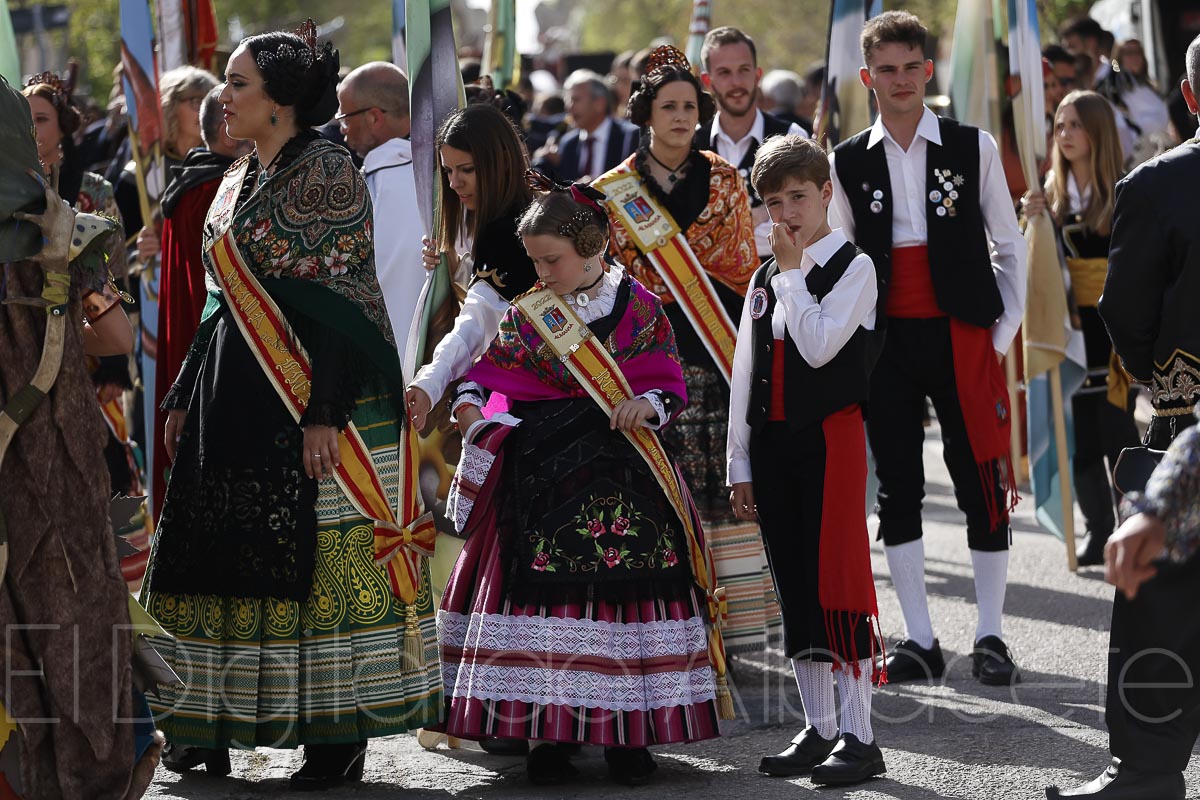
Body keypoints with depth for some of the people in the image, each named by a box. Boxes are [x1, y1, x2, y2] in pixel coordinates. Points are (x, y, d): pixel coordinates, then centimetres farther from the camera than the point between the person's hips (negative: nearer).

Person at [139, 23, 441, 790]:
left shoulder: (326, 172, -10)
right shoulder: (238, 183, 15)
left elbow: (338, 302, -16)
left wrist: (323, 413, -21)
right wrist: (185, 399, 18)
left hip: (312, 397, -8)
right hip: (236, 401, 8)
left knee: (322, 558, -6)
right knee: (221, 551, 8)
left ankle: (337, 736, 0)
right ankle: (211, 728, 15)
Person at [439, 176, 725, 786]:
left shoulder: (639, 308, 2)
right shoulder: (527, 312, 8)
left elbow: (670, 383, 2)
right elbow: (494, 369, 7)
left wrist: (648, 404, -19)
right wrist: (470, 399, -13)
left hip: (623, 482, -1)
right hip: (542, 475, 1)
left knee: (627, 593, -3)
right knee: (543, 599, -6)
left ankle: (629, 731, 7)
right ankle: (549, 731, 3)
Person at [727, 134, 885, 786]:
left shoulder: (853, 268, -2)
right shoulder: (763, 279, 15)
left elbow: (818, 345, -17)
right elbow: (744, 374, 15)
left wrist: (793, 270, -9)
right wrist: (740, 465, 12)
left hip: (830, 436, -6)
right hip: (771, 441, 6)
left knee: (839, 580, -8)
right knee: (794, 587, 8)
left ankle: (859, 737, -5)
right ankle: (816, 730, 15)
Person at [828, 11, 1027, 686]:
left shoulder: (974, 148, 2)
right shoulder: (849, 163, 7)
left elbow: (1010, 247, 6)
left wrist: (1002, 335, 0)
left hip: (962, 337, -2)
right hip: (885, 342, 2)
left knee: (983, 484, -3)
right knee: (898, 489, 3)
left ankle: (991, 637, 6)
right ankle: (920, 641, 9)